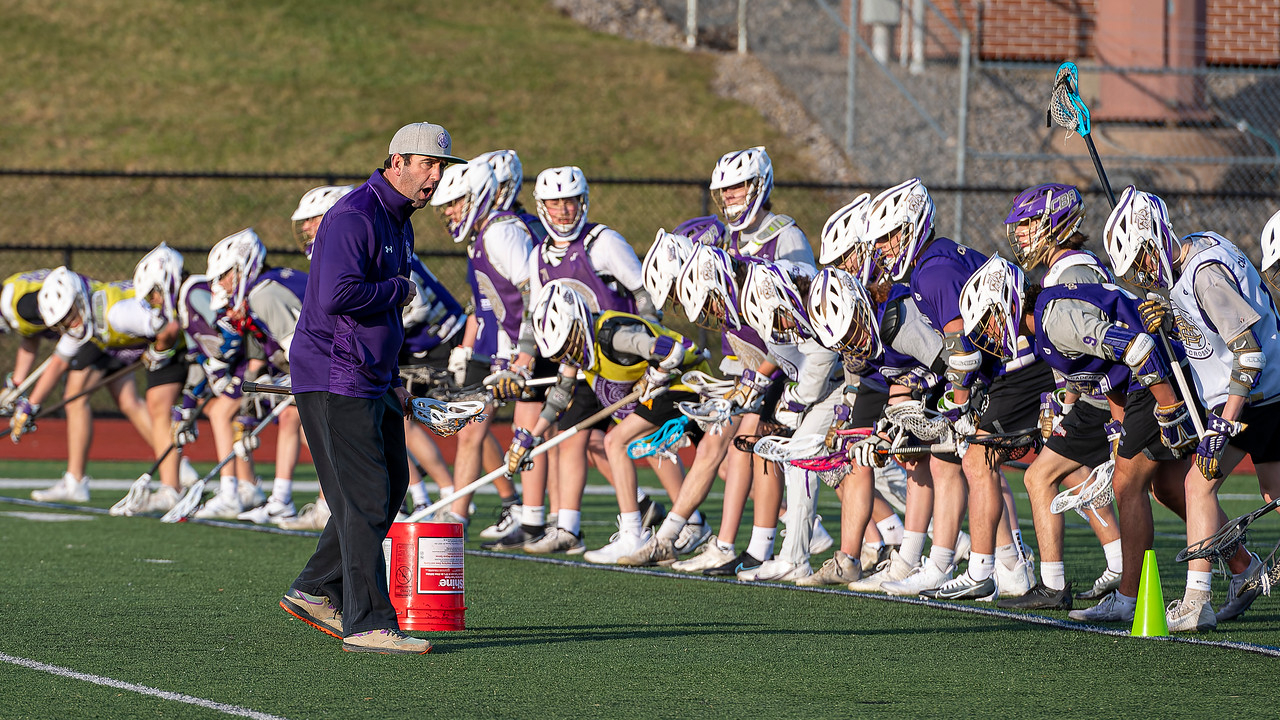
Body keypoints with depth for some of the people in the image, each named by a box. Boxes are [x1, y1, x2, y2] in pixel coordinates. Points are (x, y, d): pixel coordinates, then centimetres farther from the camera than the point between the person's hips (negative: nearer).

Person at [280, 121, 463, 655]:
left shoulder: (398, 224, 16)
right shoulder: (354, 217, -17)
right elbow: (338, 294, -30)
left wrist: (392, 380, 21)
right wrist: (399, 291, -14)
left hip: (371, 380, 10)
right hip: (334, 380, -10)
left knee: (390, 486, 14)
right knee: (366, 498, -11)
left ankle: (315, 591, 23)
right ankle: (367, 623, -9)